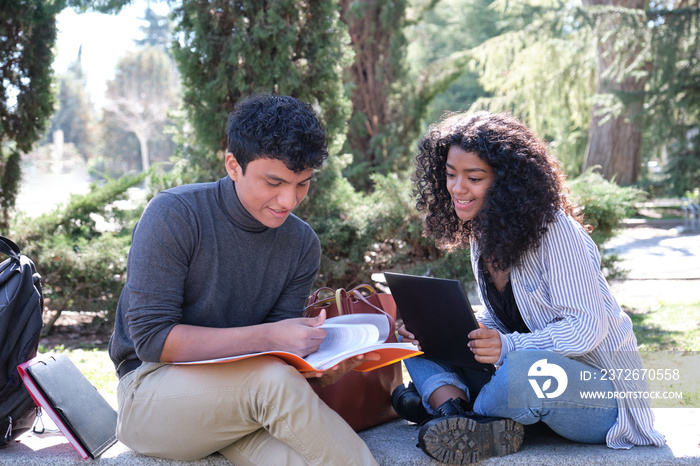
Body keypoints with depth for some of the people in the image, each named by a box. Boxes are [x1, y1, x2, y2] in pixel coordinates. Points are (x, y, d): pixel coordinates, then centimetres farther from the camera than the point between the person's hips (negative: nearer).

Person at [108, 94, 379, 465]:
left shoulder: (302, 244, 2)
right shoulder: (174, 215, -14)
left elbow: (278, 350, 2)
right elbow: (152, 338, -18)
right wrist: (267, 336, -26)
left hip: (241, 390, 3)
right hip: (152, 387, -3)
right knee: (274, 379, -31)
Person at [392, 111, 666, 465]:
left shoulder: (554, 230, -20)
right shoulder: (480, 236, 6)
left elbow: (587, 327, -22)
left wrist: (508, 346, -35)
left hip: (602, 391, -8)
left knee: (523, 369, -41)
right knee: (420, 344, -3)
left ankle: (444, 402, -14)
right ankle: (460, 419, -29)